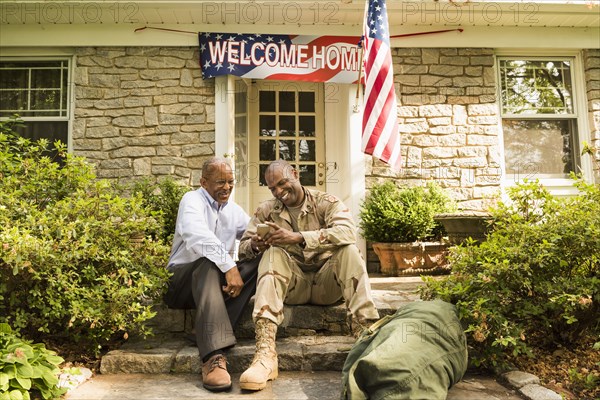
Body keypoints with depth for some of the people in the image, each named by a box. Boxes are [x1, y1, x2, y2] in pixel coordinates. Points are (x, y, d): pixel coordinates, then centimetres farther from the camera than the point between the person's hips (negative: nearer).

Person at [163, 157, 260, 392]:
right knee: (210, 264, -38)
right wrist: (229, 266, -35)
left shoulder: (234, 210, 13)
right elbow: (198, 236, -28)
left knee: (259, 261, -19)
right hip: (184, 280, -6)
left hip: (218, 279, 6)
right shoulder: (193, 200, -8)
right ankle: (214, 355, -51)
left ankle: (211, 335, -29)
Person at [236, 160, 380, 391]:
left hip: (327, 283, -1)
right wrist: (256, 245, -24)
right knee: (272, 254, -26)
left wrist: (299, 237, -31)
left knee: (349, 250, -26)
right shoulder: (266, 210, 8)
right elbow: (244, 244, 2)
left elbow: (347, 232, -22)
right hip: (292, 284, 1)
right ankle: (265, 353, -43)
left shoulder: (327, 203, -2)